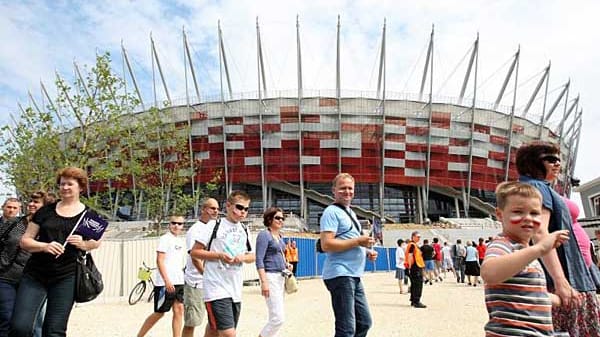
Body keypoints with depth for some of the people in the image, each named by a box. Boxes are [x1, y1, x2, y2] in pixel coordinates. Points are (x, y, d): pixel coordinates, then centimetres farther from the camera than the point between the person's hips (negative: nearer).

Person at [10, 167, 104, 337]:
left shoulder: (89, 215, 3)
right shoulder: (45, 211, 6)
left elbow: (97, 241, 11)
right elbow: (24, 241, 5)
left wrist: (83, 244, -12)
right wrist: (45, 246, -16)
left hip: (66, 278, -1)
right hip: (34, 276, 1)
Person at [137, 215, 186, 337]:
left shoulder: (181, 241, 15)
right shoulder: (165, 238, -8)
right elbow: (160, 261, -15)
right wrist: (167, 280, -22)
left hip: (179, 282, 7)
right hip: (165, 283, -7)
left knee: (179, 310, 2)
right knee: (159, 313, 2)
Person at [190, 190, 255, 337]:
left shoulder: (244, 230, 12)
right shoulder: (214, 226, -6)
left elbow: (252, 256, 20)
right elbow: (194, 252, -4)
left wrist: (243, 257, -3)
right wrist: (219, 255, -17)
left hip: (236, 290, 6)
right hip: (217, 290, -6)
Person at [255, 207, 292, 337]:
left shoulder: (279, 236, 14)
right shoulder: (264, 234, -10)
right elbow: (259, 260, -17)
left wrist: (286, 265, 6)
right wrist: (264, 282, -24)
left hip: (280, 277, 9)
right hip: (270, 277, -9)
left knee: (275, 316, 13)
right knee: (278, 317, -12)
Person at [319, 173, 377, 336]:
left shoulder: (350, 212, 19)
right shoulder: (332, 212, -11)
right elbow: (326, 244, -21)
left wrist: (366, 251, 9)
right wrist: (358, 241, -18)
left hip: (354, 275, 10)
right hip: (340, 275, -10)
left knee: (364, 322, 17)